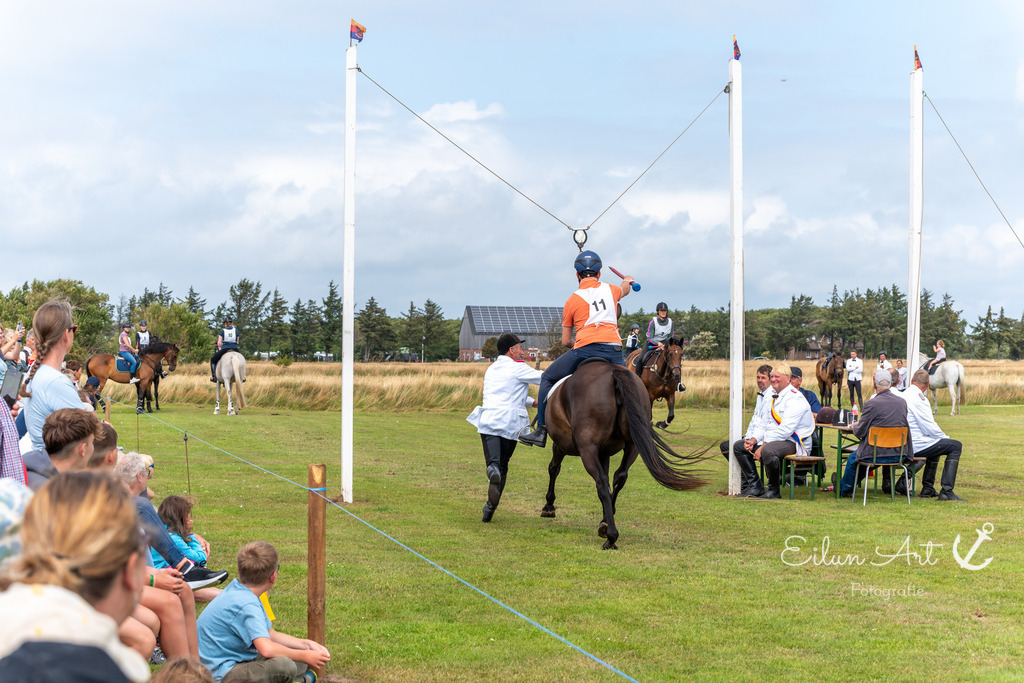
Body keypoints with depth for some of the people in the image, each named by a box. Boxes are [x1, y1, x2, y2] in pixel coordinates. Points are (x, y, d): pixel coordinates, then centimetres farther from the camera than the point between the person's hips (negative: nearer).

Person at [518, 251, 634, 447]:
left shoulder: (572, 300, 10)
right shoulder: (611, 290, 17)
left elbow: (565, 341, 13)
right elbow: (625, 289, 46)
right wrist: (627, 281, 70)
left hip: (585, 349, -3)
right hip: (614, 352, 3)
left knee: (547, 378, 13)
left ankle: (541, 430, 8)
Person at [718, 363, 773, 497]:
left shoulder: (772, 396, -13)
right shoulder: (760, 395, 19)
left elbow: (765, 424, -21)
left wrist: (754, 440, -31)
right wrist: (747, 438, 5)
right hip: (753, 438, 11)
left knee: (738, 446, -29)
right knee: (724, 446, 7)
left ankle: (755, 485, -20)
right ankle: (745, 482, 1)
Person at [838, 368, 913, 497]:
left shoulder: (871, 404, -17)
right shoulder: (902, 402, 0)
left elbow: (860, 432, -12)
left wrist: (855, 426, 14)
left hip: (876, 455, -6)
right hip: (899, 455, 6)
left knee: (853, 459, 25)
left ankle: (844, 489, 45)